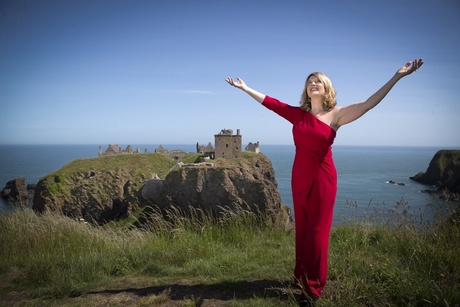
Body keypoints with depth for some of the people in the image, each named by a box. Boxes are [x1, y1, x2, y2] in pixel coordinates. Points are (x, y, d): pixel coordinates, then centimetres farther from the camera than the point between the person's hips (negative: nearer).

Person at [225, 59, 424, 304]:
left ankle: (313, 286, 13)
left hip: (322, 177, -3)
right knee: (302, 228, 14)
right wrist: (244, 87, 15)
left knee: (317, 229, 2)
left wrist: (397, 77, -17)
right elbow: (269, 102, 11)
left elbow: (368, 104, -11)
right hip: (300, 176, 4)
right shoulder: (298, 114, 6)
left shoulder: (336, 114, -3)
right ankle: (301, 276, 29)